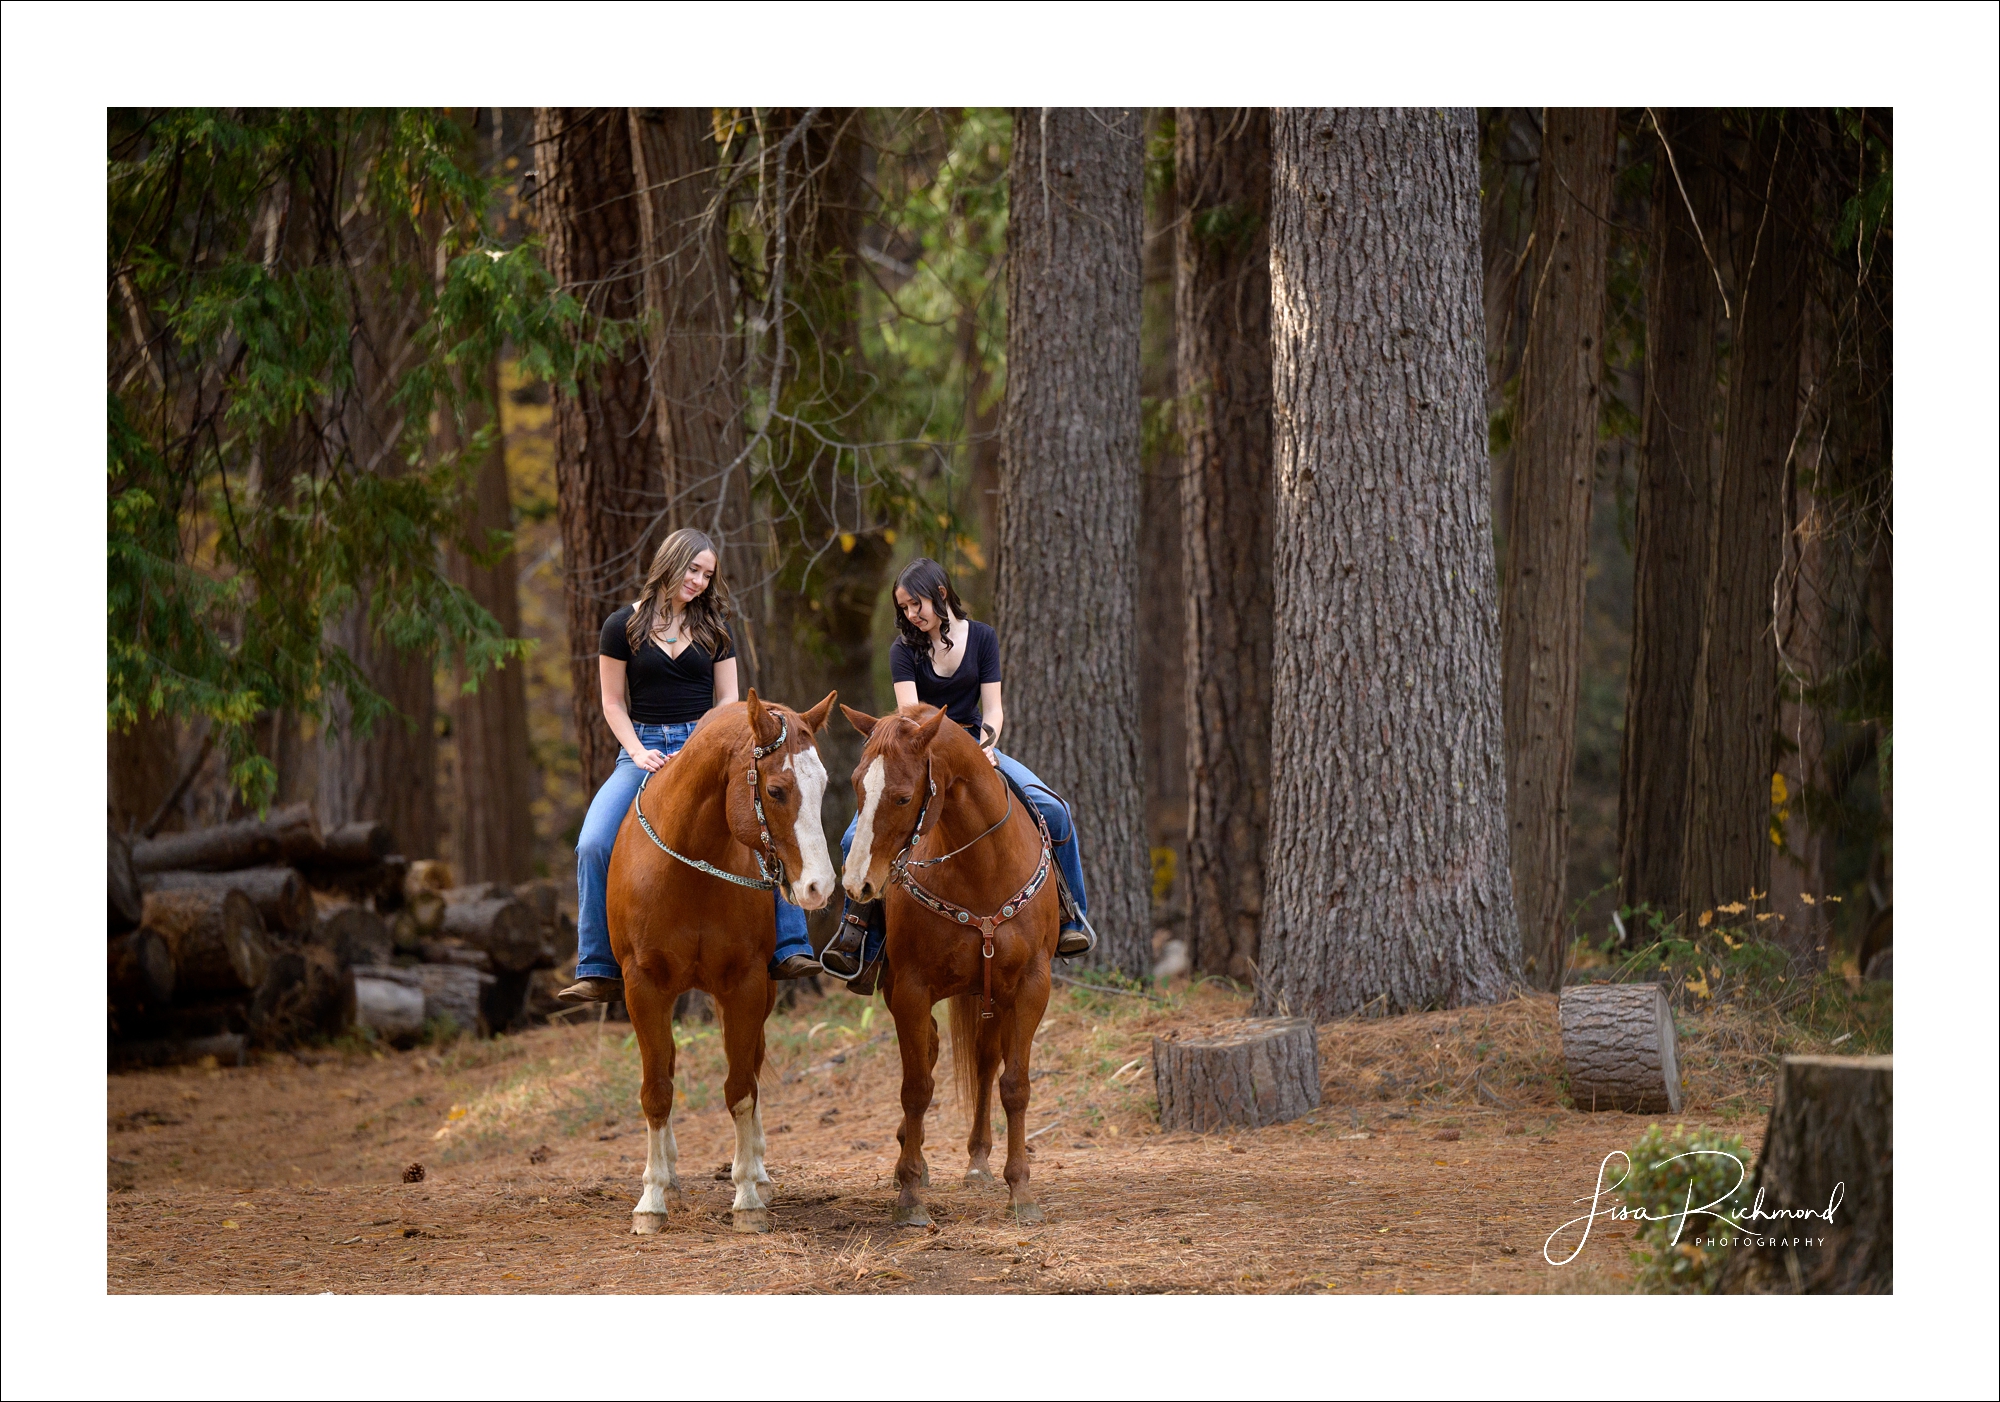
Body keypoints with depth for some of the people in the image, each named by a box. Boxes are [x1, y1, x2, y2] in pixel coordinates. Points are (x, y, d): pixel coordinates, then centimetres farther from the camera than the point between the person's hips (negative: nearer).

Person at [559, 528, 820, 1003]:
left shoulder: (713, 628, 9)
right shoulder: (623, 626, 2)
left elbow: (728, 701, 8)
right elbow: (614, 703, 4)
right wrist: (638, 752, -12)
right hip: (645, 748, -1)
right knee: (593, 845, -22)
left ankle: (788, 949, -19)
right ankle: (599, 971, -16)